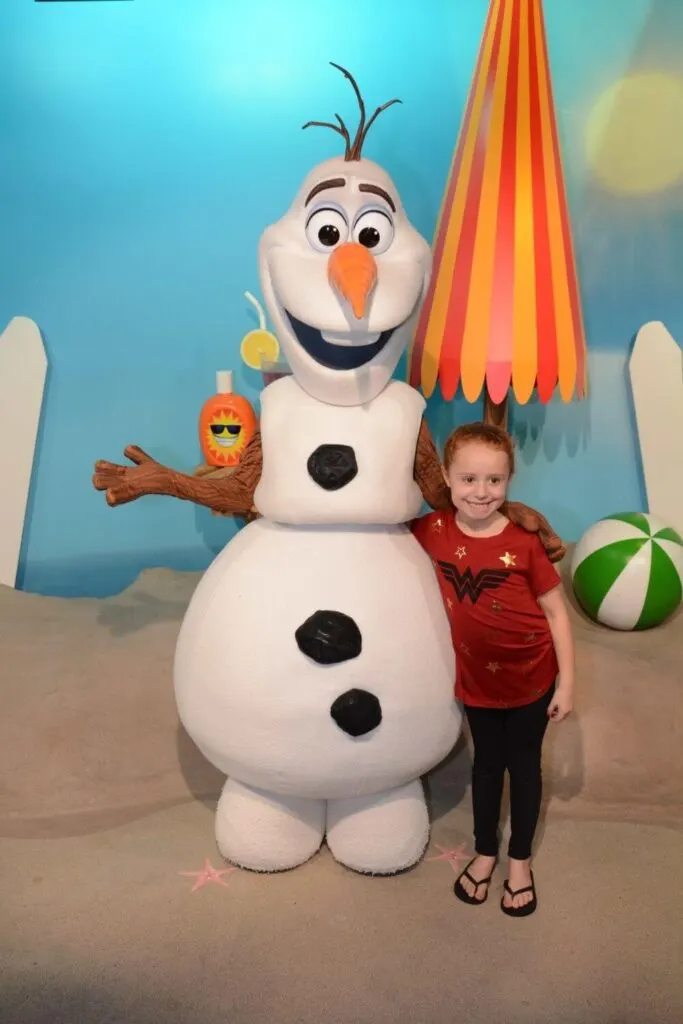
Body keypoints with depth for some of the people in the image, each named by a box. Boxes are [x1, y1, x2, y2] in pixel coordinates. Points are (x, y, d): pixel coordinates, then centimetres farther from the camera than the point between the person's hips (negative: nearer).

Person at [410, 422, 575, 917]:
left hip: (531, 678, -2)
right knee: (486, 763, 21)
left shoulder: (524, 541, -20)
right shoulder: (432, 531, -15)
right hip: (476, 678, 2)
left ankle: (521, 860, 41)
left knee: (523, 765, 18)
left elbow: (556, 612, -11)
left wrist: (567, 681, -9)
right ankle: (485, 852, 44)